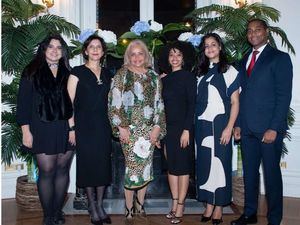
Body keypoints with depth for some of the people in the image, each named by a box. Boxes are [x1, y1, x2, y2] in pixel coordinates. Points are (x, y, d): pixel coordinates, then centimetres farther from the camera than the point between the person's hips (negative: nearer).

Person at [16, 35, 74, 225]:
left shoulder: (68, 73, 8)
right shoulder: (32, 72, 1)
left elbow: (74, 102, 11)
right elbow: (23, 103, -1)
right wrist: (26, 131, -7)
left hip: (66, 129, 3)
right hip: (43, 130, -2)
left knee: (63, 170, 7)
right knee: (47, 172, 0)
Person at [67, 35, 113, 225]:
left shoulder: (107, 74, 11)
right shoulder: (77, 72, -2)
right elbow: (69, 102, -5)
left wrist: (113, 125, 8)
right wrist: (72, 127, -11)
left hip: (103, 125, 4)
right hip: (84, 125, -4)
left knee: (103, 164, 6)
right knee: (88, 164, 2)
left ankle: (100, 205, 20)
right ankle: (92, 206, 16)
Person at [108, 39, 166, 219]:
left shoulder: (153, 76, 11)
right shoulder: (121, 75, 2)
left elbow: (159, 103, 9)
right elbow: (114, 102, -4)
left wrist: (157, 127, 1)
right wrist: (121, 127, -9)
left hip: (149, 129, 3)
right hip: (129, 128, -3)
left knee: (146, 166, 7)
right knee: (133, 166, -5)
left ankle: (140, 204, 22)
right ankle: (129, 208, 10)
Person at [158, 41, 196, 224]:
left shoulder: (188, 76, -4)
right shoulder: (165, 79, 11)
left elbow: (192, 104, -9)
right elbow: (164, 105, 11)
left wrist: (187, 130, -15)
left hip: (183, 127, -5)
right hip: (168, 127, 5)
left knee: (183, 166, 1)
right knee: (171, 165, 8)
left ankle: (180, 206, 8)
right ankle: (175, 203, 18)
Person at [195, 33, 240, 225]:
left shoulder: (229, 70, 0)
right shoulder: (201, 72, 13)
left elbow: (235, 102, -4)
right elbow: (197, 101, 12)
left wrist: (229, 128, -12)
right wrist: (194, 127, 2)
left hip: (220, 124, -4)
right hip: (202, 125, 4)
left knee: (220, 162, 0)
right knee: (204, 164, 6)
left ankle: (219, 208, 12)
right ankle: (209, 206, 16)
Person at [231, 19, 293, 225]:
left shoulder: (280, 58, -3)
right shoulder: (245, 60, 15)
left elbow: (284, 96, -9)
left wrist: (274, 128, -15)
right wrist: (238, 124, 9)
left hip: (269, 128, -5)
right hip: (247, 128, 6)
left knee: (271, 173, 4)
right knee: (249, 172, 13)